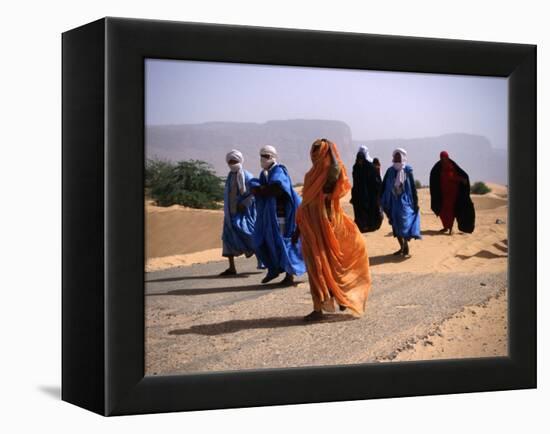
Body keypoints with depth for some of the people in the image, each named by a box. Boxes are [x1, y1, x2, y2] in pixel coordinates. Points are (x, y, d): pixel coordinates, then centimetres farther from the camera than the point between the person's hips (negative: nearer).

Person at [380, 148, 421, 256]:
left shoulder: (408, 170, -2)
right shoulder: (390, 171, 4)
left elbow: (413, 187, -1)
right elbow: (384, 186, 5)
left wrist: (415, 202, -4)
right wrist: (384, 202, 0)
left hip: (405, 201, -4)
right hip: (393, 202, 4)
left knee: (405, 224, -13)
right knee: (396, 226, 8)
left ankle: (406, 248, -6)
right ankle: (402, 247, 19)